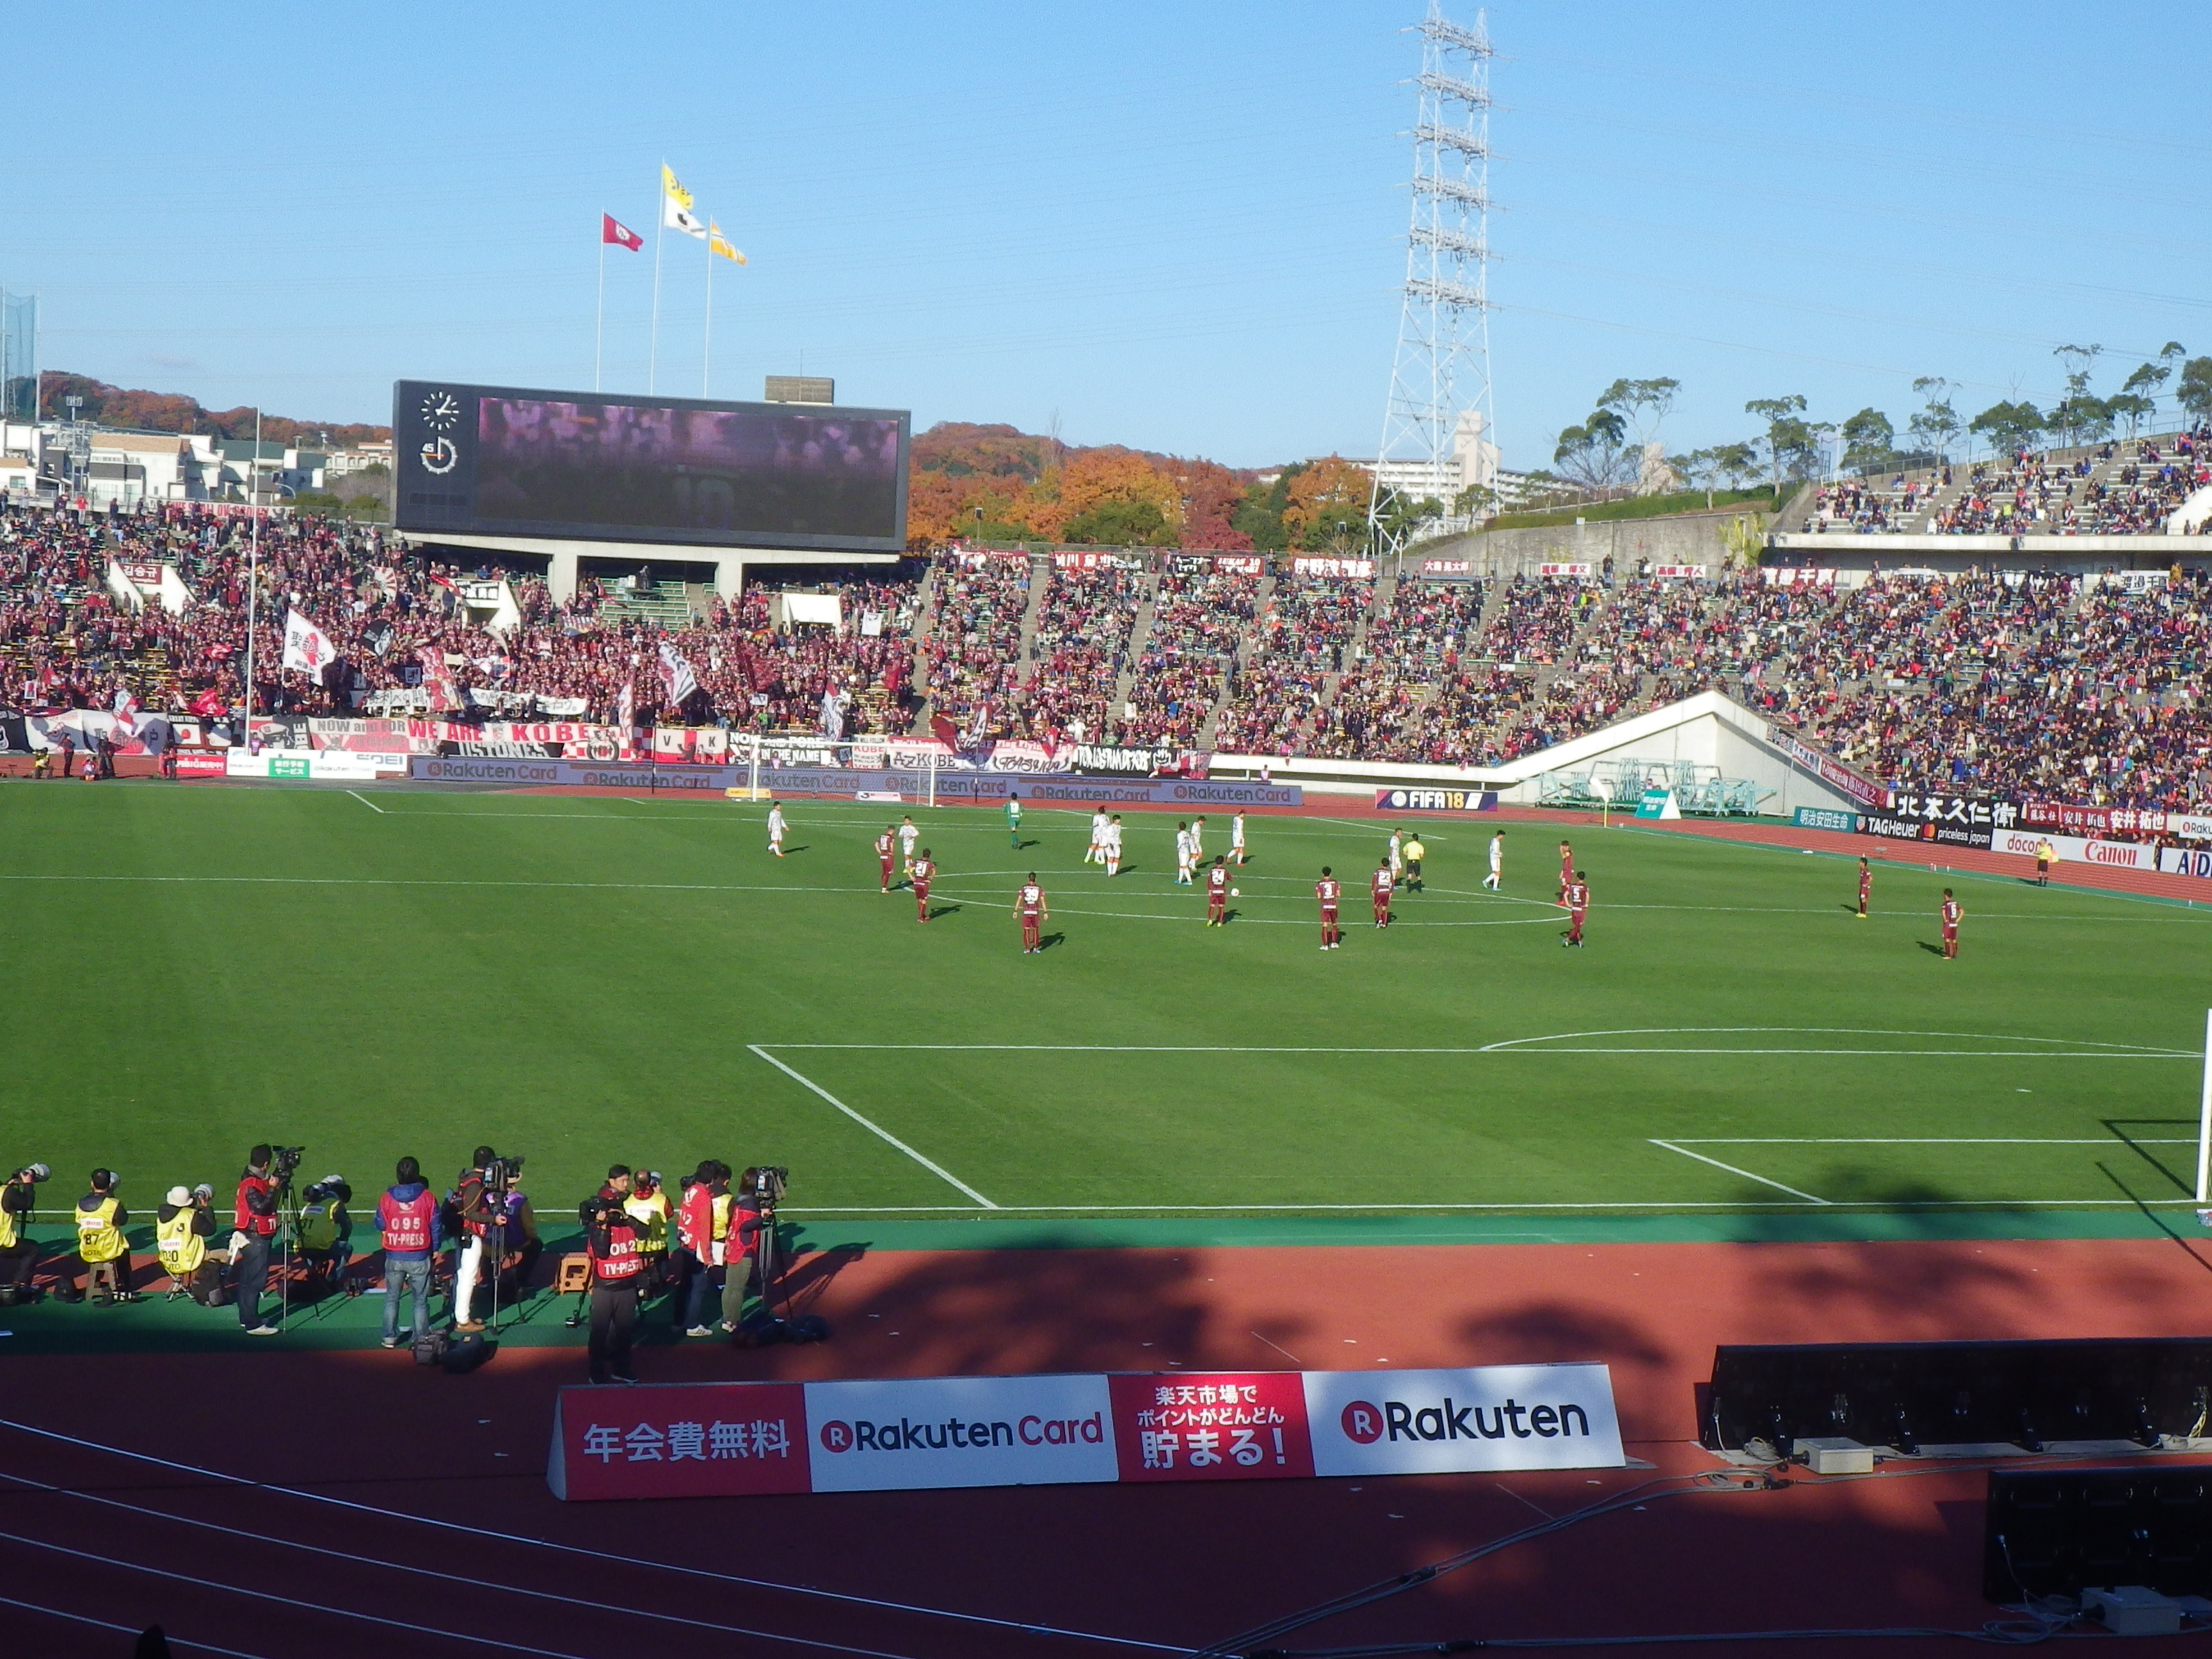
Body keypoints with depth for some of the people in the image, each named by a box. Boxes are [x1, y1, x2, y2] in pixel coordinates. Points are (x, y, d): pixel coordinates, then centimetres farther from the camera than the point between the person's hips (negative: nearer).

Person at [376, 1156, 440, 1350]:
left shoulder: (386, 1198, -6)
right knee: (421, 1300, 9)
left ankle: (390, 1337, 17)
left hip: (394, 1257, 1)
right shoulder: (428, 1197, -8)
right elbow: (437, 1226, -2)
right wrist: (435, 1248, 11)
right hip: (420, 1257, -1)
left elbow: (380, 1225, 4)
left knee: (392, 1298, 15)